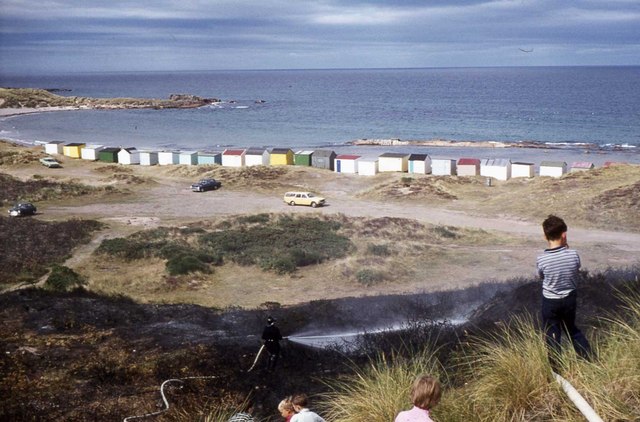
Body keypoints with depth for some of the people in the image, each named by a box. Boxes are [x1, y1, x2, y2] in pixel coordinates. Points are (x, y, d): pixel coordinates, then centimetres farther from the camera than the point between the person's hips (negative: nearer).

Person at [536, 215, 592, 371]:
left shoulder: (541, 260, -21)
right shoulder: (573, 255, -18)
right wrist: (566, 248, 2)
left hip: (550, 301, -2)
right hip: (570, 299, 3)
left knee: (552, 336, 10)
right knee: (572, 329, 26)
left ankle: (556, 371, 20)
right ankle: (589, 360, 31)